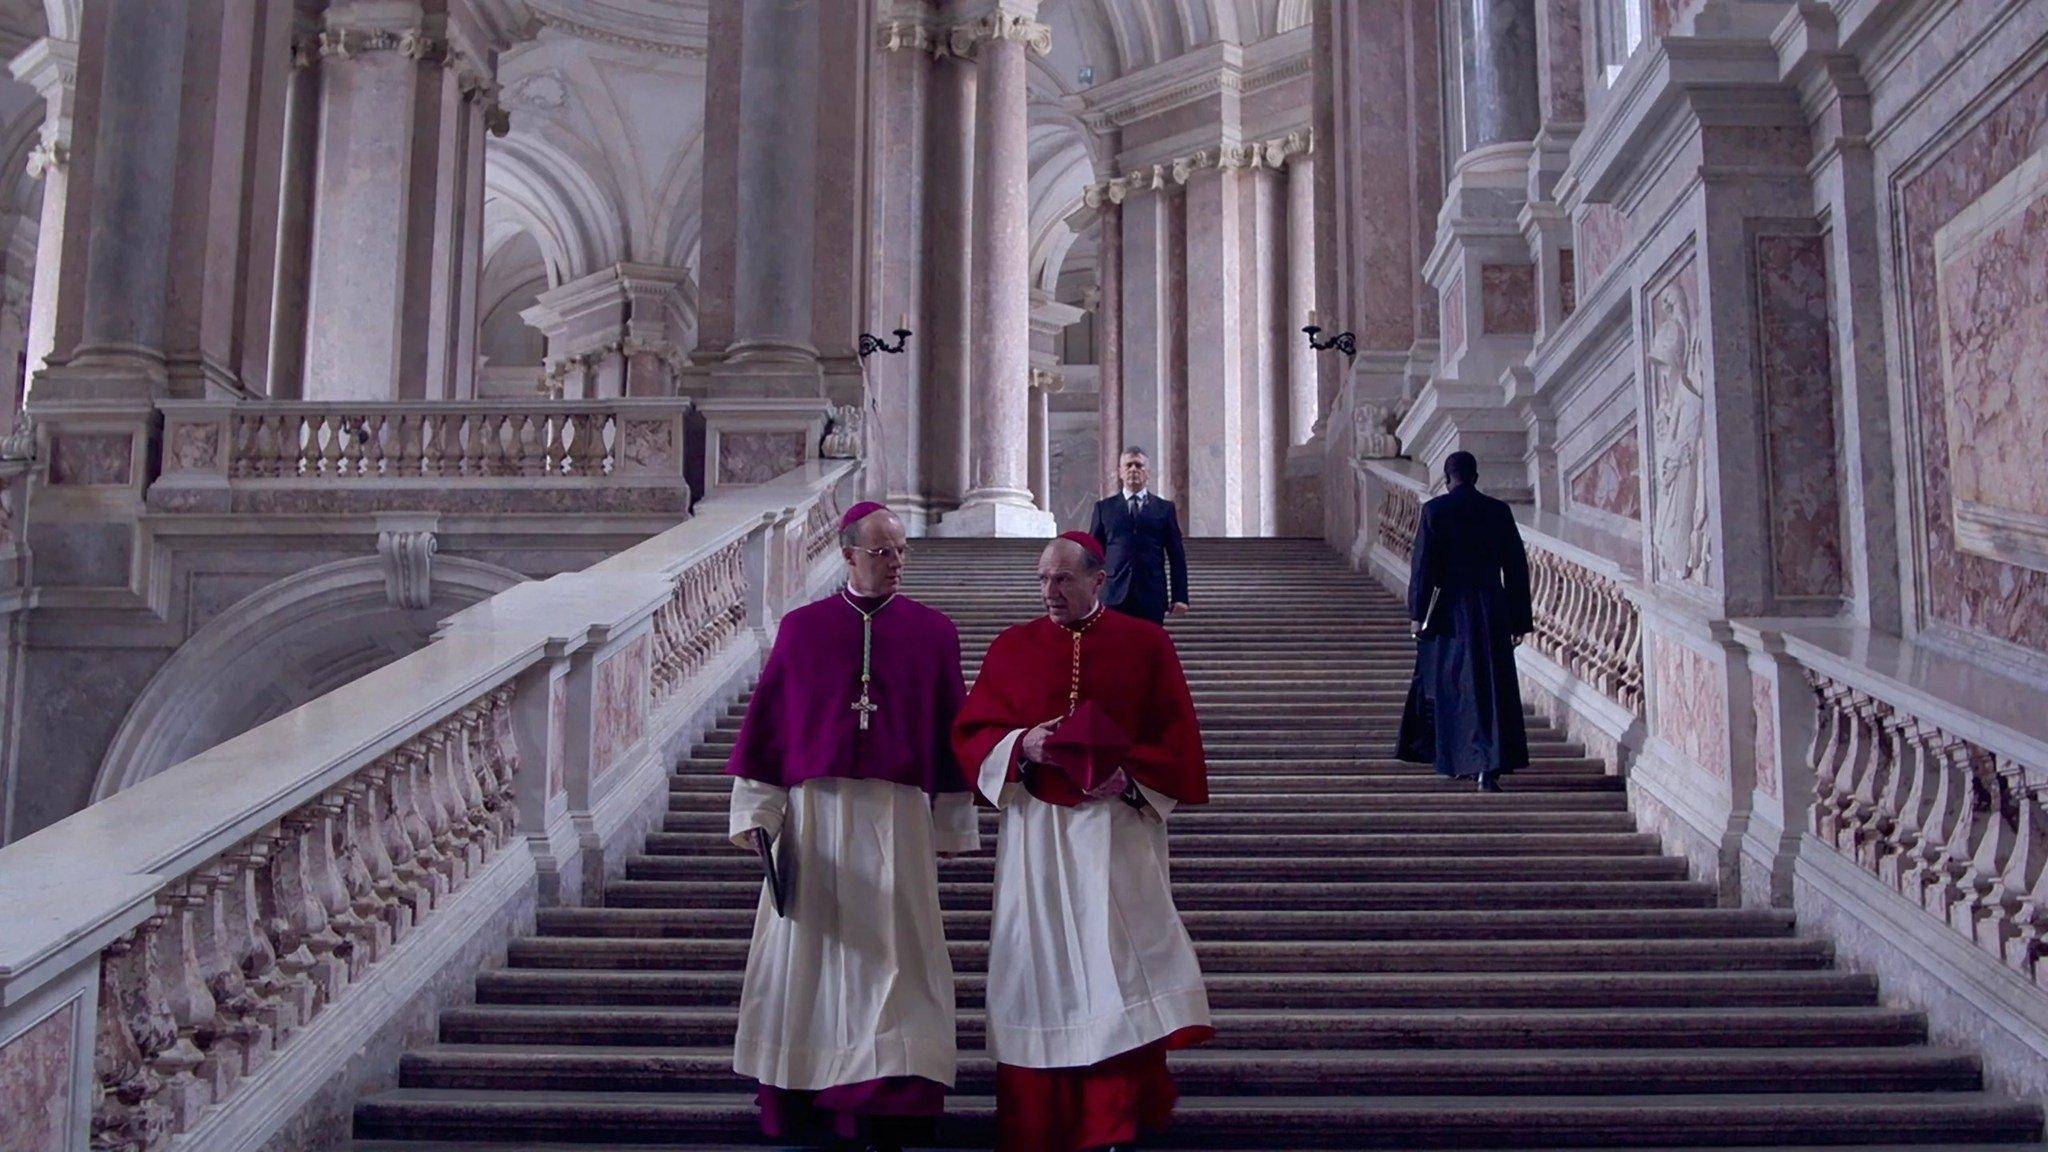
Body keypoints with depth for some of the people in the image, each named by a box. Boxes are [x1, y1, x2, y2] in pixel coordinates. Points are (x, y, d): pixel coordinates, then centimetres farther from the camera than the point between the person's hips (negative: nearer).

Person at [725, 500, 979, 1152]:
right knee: (807, 950, 3)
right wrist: (757, 815, 0)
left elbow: (951, 728, 7)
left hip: (897, 815, 0)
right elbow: (767, 722, 6)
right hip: (814, 811, 1)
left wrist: (951, 825, 4)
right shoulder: (801, 628, 7)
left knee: (889, 950, -3)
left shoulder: (934, 632, 7)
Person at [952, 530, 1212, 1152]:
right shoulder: (1012, 647, 8)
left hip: (1116, 826, -2)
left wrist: (1128, 776, -13)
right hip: (1035, 828, 2)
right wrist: (1021, 746, -11)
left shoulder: (1145, 645, 4)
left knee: (1120, 966, -10)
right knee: (1044, 970, 3)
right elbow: (971, 731, 8)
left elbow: (1177, 738, 4)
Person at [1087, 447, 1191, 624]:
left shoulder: (1165, 508, 10)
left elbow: (1177, 556, 8)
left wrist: (1180, 597, 1)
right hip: (1115, 596, 0)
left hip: (1152, 597, 0)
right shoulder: (1104, 507, 11)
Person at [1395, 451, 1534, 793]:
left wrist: (1417, 614, -3)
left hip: (1448, 611, -2)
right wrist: (1519, 620, 10)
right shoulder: (1499, 511, 4)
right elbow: (1517, 567, 5)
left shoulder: (1435, 510, -4)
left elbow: (1422, 564, -8)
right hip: (1491, 609, 2)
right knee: (1491, 686, 3)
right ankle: (1488, 766, -6)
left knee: (1444, 683, 12)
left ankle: (1452, 757, 20)